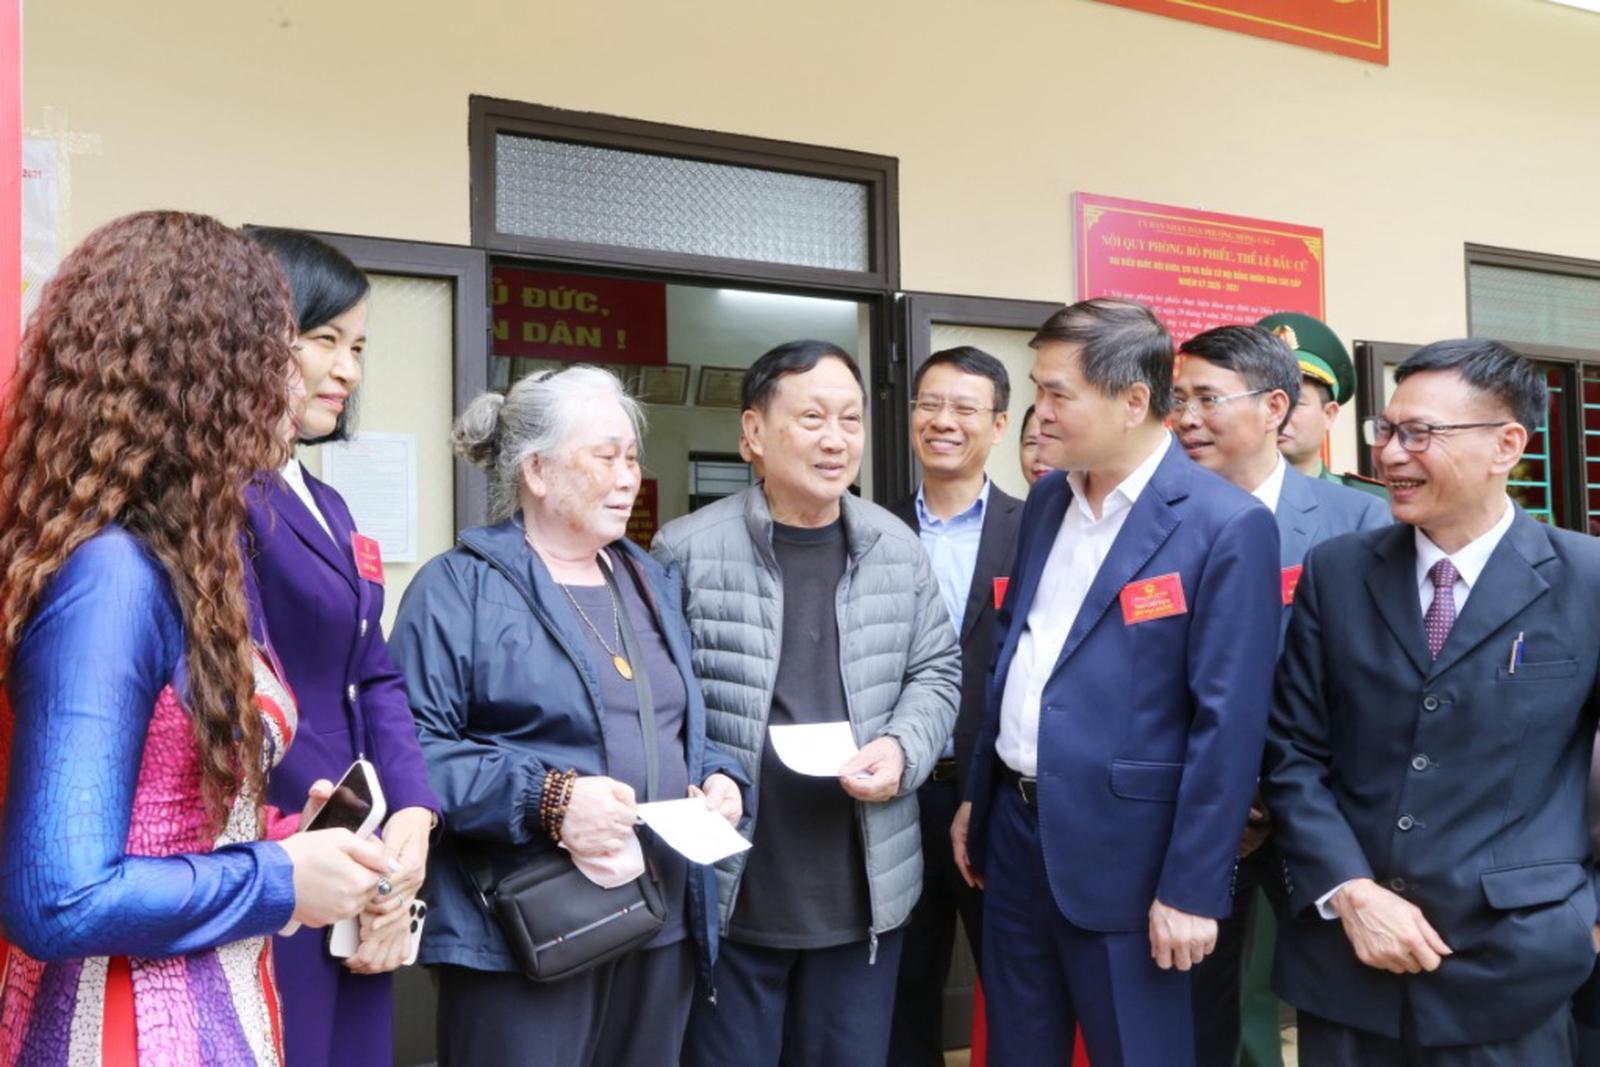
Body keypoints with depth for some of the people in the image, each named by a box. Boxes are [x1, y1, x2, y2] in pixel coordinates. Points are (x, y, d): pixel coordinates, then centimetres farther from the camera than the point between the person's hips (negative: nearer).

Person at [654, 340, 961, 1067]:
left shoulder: (897, 549, 3)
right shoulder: (686, 551, -10)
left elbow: (936, 672, 10)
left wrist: (903, 749, -8)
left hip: (865, 891, 4)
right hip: (727, 893, -3)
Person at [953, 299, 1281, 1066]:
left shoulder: (1226, 525, -15)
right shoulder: (1047, 500, 7)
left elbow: (1227, 725, -16)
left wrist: (1191, 887, -15)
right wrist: (977, 795, 15)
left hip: (1120, 852, -6)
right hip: (1014, 831, 7)